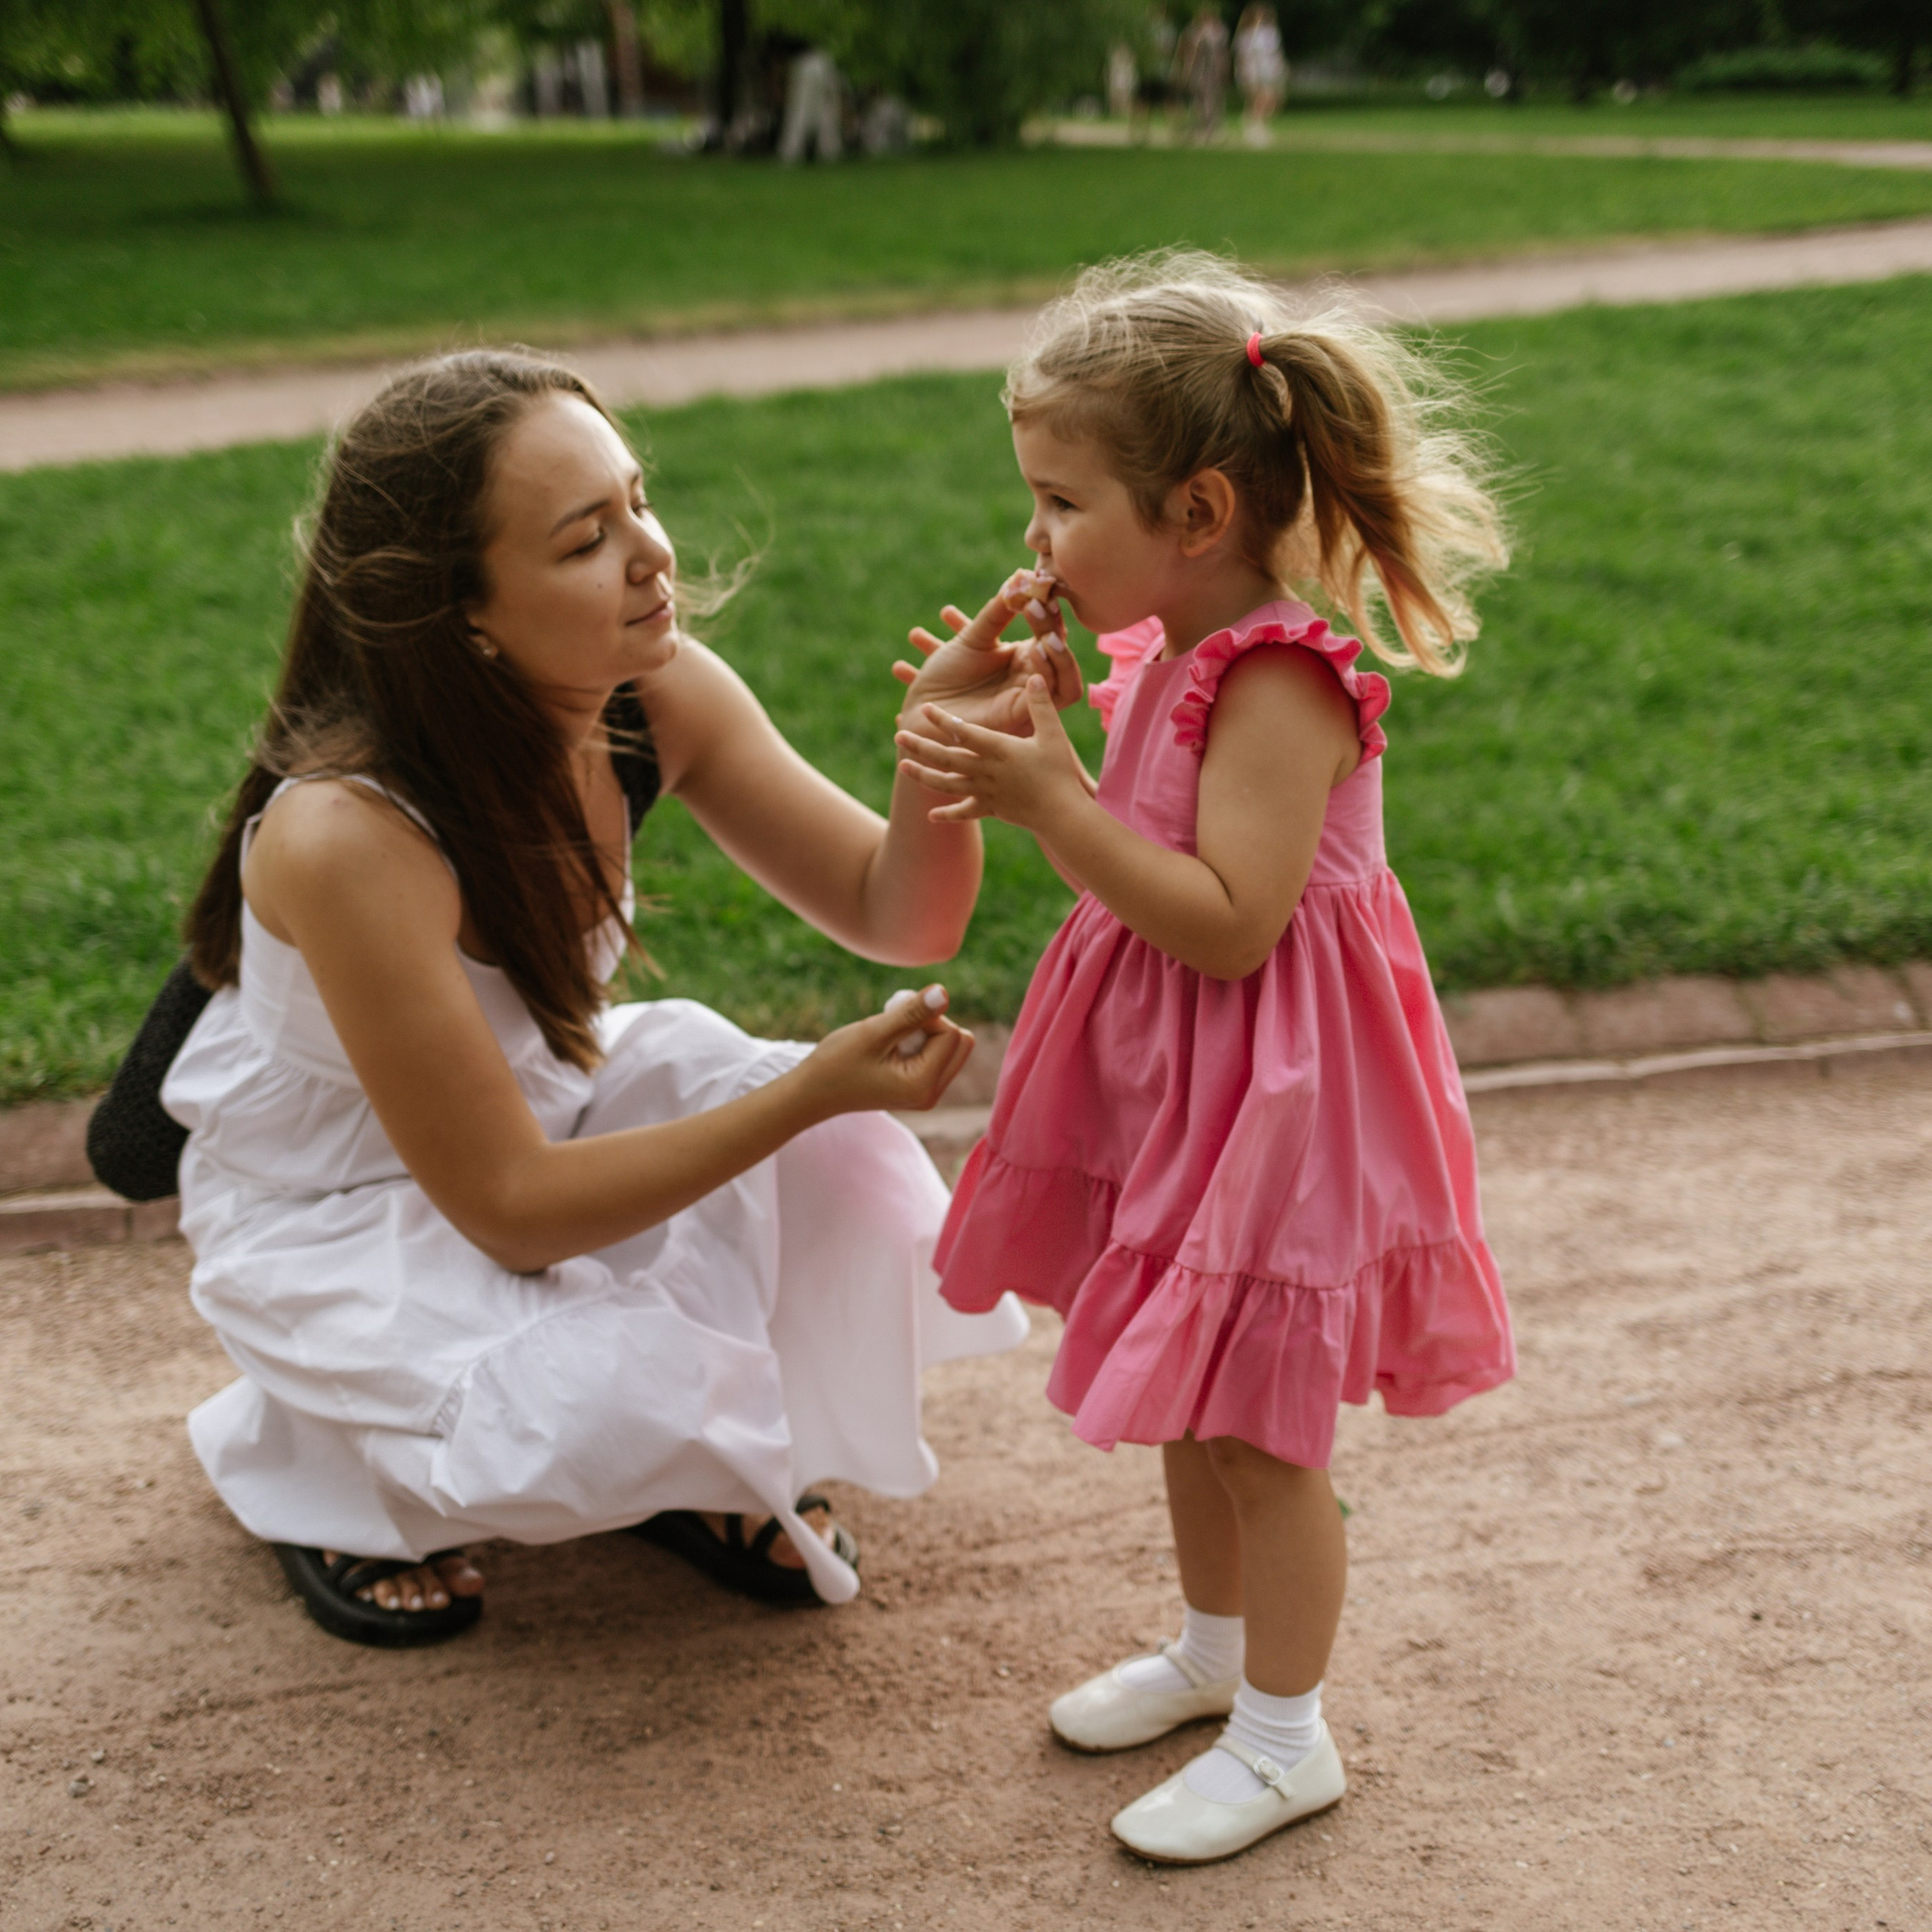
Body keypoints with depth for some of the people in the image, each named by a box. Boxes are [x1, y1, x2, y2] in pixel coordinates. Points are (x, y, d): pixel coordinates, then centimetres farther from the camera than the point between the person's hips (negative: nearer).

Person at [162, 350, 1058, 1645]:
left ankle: (708, 1458, 9)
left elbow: (901, 919, -10)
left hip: (544, 1097, 5)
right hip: (332, 1204, -5)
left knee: (849, 1167, -21)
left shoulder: (659, 694, -17)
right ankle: (315, 1453, 3)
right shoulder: (345, 834, -35)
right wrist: (810, 1090, -35)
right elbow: (510, 1208, -29)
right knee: (617, 1402, -30)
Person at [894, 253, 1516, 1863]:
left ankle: (1285, 1738, 25)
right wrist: (1023, 746, 2)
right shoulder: (1177, 653, 6)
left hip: (1271, 1099, -9)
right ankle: (1215, 1649, 43)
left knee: (1259, 1432, 5)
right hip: (1173, 1083, 9)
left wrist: (1050, 802, -28)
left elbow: (1226, 922, -29)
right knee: (1193, 1406, 23)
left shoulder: (1279, 687, -23)